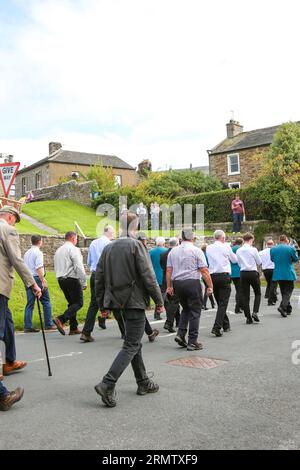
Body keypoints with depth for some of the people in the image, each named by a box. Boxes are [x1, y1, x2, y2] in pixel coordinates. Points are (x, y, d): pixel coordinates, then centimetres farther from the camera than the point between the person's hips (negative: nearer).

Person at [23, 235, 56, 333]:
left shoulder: (27, 253, 15)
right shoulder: (38, 252, -9)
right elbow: (38, 268, -18)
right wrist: (43, 281, -19)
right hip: (37, 278, -7)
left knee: (30, 304, 8)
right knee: (46, 302, 2)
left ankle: (28, 326, 5)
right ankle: (48, 325, 4)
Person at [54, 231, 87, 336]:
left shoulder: (58, 250, 17)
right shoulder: (73, 249, -9)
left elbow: (56, 268, 19)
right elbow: (79, 267, -16)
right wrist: (84, 282, -12)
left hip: (61, 280, 8)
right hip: (72, 279, -8)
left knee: (72, 303, 15)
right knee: (78, 303, -5)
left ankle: (73, 328, 13)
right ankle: (61, 319, -22)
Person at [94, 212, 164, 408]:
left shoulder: (108, 248, 8)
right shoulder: (136, 245, -11)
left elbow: (99, 278, 10)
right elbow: (148, 276, -14)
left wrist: (102, 304, 17)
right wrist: (159, 300, -5)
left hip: (118, 301, 7)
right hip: (134, 301, -7)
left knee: (135, 342, 18)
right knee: (131, 346, -2)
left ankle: (143, 383, 27)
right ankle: (108, 384, -12)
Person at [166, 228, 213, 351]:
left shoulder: (173, 251, 9)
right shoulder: (196, 250, -4)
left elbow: (169, 270, 9)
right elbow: (204, 270, -8)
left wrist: (169, 286, 15)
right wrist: (210, 286, -3)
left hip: (177, 283, 5)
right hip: (192, 282, -5)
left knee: (185, 309, 21)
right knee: (195, 312, 3)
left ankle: (180, 334, 8)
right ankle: (192, 342, 5)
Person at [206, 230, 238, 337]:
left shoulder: (208, 248, 6)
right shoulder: (226, 247, -2)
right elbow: (235, 260, 11)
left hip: (212, 276, 4)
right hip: (224, 276, -4)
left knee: (220, 303, 16)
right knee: (223, 303, -4)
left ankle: (226, 325, 27)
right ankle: (217, 327, -16)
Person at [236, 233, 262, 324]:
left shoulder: (238, 251, 4)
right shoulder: (253, 249, -9)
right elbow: (259, 262, -1)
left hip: (243, 273, 3)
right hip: (253, 273, -3)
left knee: (245, 296, 7)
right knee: (258, 293, 14)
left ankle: (248, 317, 8)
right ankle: (255, 312, -3)